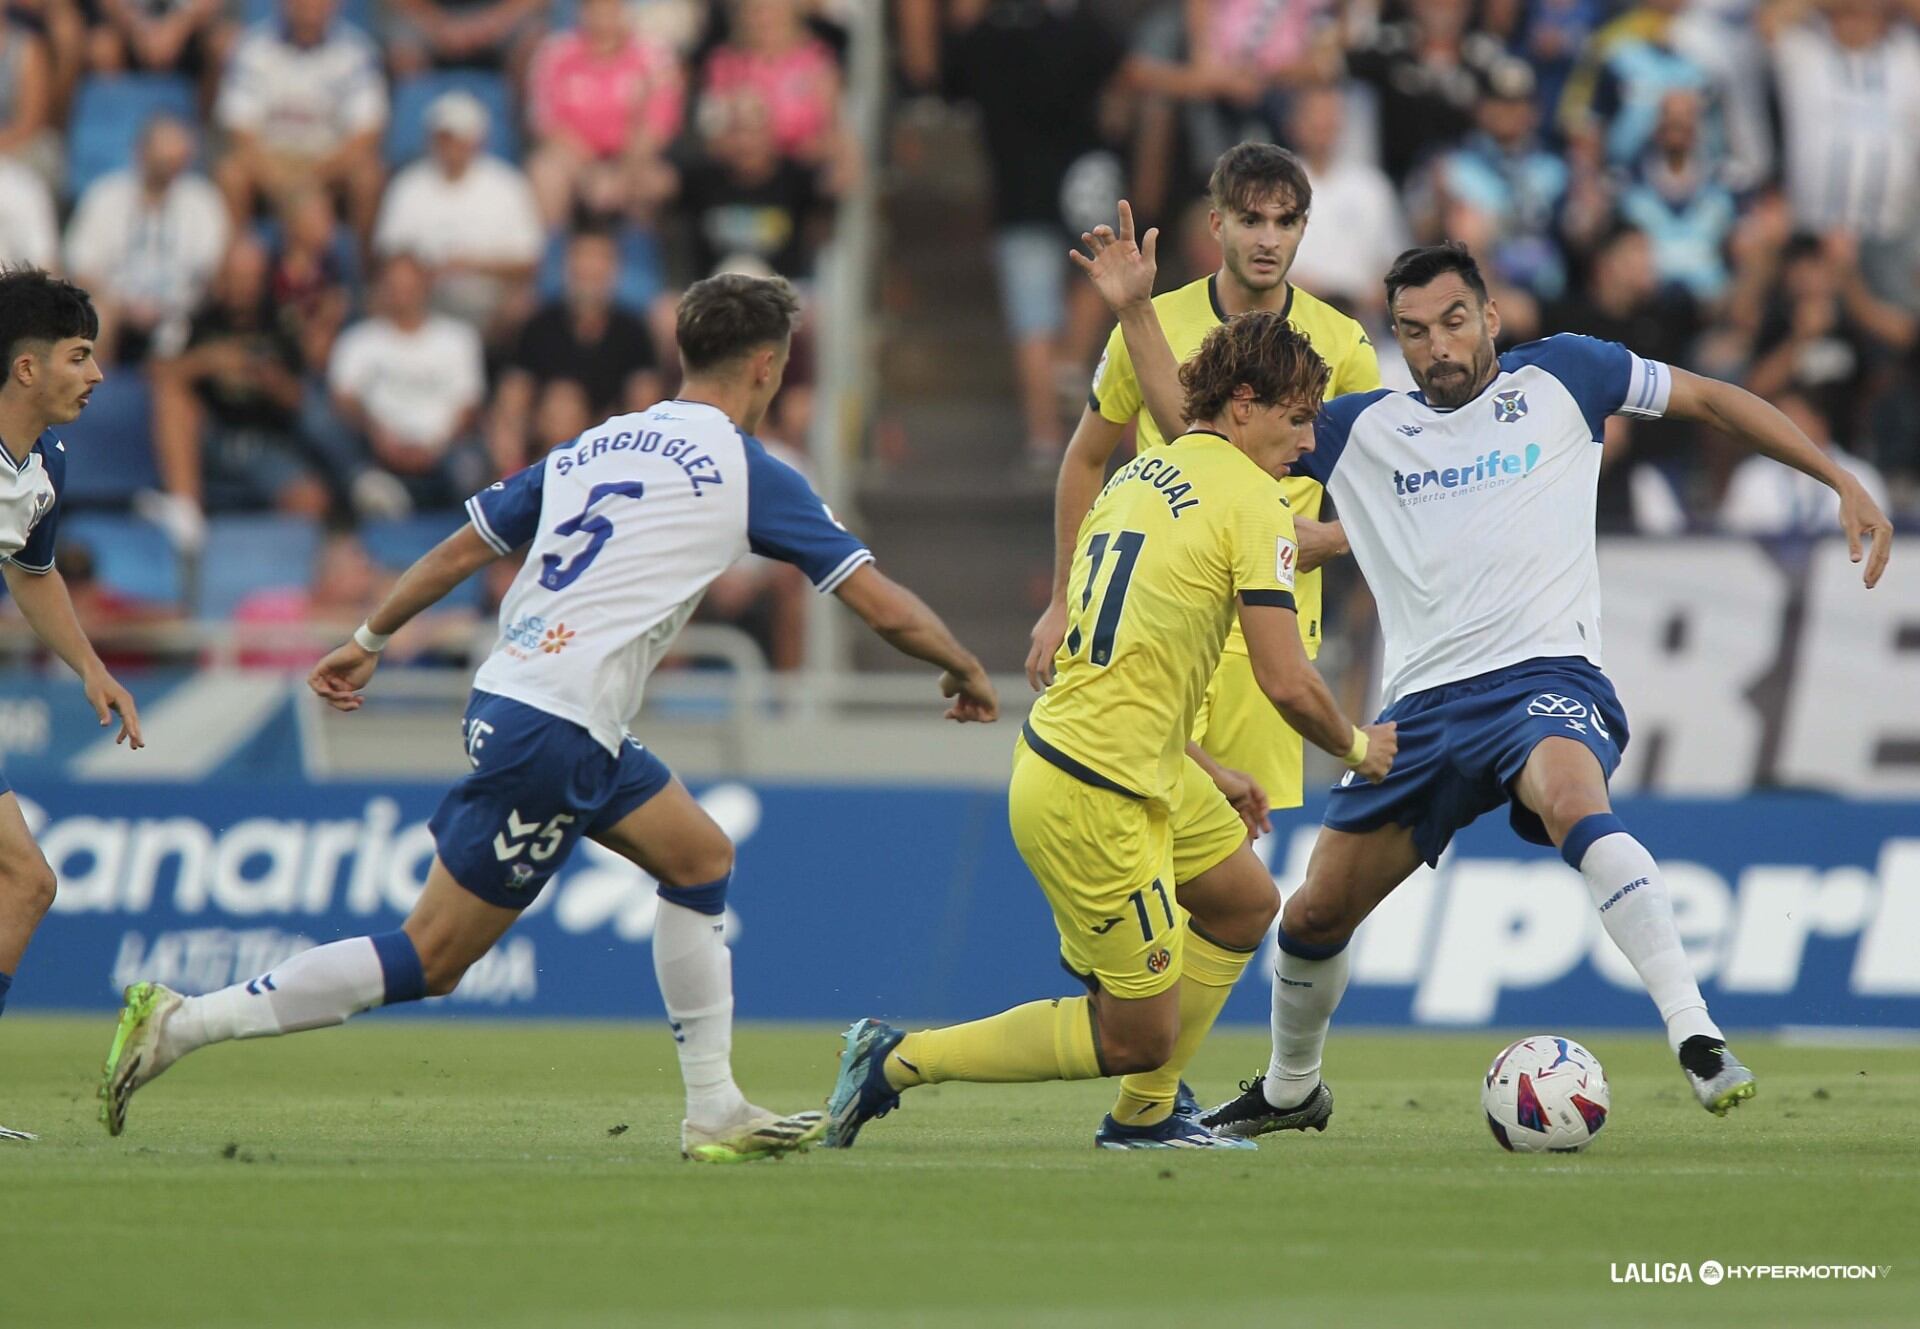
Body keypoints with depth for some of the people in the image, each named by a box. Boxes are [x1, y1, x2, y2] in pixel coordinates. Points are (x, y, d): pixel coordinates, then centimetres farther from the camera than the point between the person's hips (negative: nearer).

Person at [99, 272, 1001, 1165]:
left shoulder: (595, 447, 16)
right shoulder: (746, 472, -2)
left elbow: (463, 548, 20)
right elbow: (880, 603, 0)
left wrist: (368, 641, 30)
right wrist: (964, 672, 17)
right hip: (553, 732, -9)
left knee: (701, 860, 17)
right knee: (429, 962, -4)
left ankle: (714, 1113, 16)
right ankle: (180, 1024, -8)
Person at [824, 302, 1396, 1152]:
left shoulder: (1139, 476, 13)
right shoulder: (1250, 502, -13)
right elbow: (1288, 685, -17)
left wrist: (1203, 772, 24)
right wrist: (1355, 748, 3)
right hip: (1097, 799, -10)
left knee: (1246, 904, 26)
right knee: (1138, 1036, 0)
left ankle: (1144, 1115, 30)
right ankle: (897, 1062, 3)